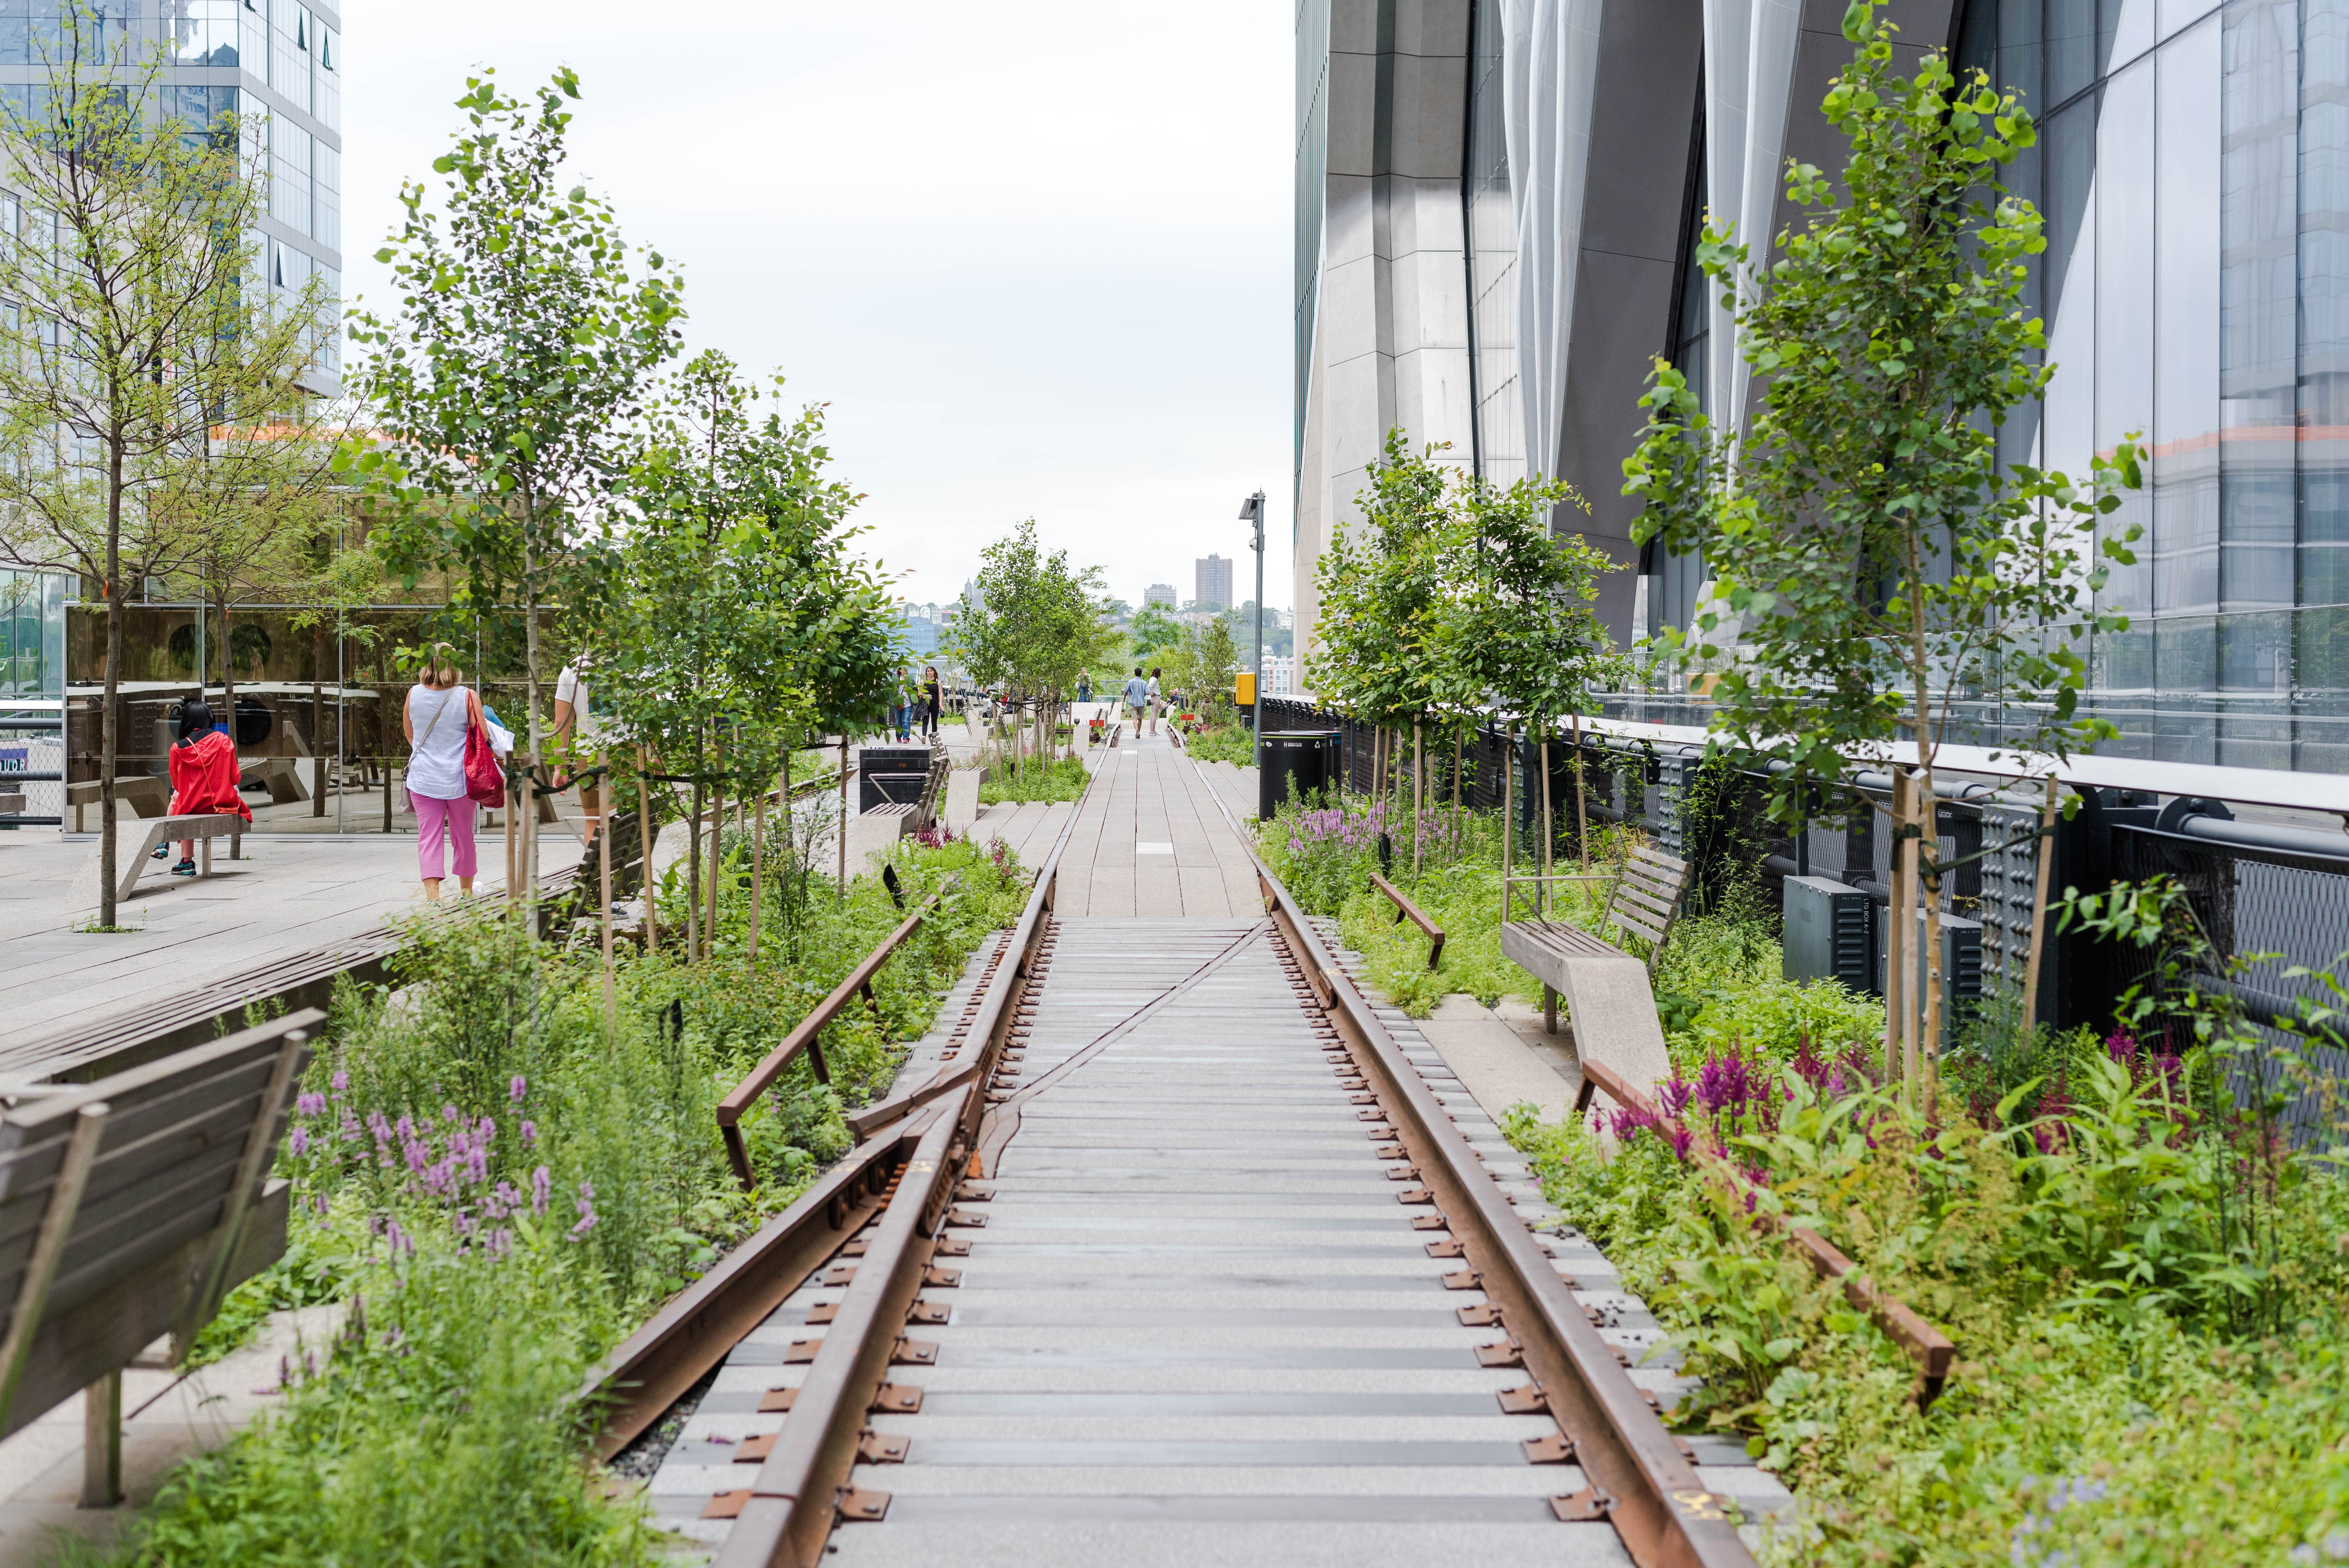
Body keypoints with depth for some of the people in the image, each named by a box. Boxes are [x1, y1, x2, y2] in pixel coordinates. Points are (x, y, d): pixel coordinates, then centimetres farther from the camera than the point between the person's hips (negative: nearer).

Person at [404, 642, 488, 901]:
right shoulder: (468, 697, -11)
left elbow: (408, 731, 14)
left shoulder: (414, 694, -2)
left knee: (428, 837, 2)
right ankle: (466, 894, 29)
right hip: (459, 778, -1)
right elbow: (483, 736, -7)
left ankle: (432, 895, -11)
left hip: (423, 778, 1)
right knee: (463, 836, 14)